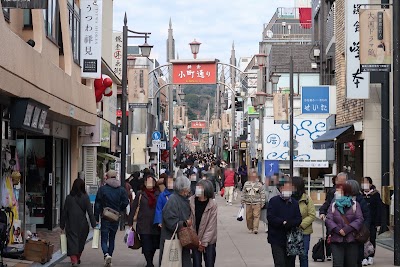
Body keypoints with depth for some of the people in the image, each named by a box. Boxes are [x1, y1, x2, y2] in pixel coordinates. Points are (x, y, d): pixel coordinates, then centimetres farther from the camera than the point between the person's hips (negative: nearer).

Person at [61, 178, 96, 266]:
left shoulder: (69, 197, -1)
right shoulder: (85, 197, -5)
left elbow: (64, 212, 3)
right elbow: (90, 211, -8)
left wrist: (62, 225, 10)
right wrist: (93, 223, -4)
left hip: (71, 224, 0)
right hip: (82, 224, 0)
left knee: (72, 241, -1)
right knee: (81, 241, 17)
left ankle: (74, 260, -17)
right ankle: (77, 259, 31)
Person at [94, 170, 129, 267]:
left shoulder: (102, 189, -5)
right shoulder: (121, 189, 2)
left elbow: (97, 204, -4)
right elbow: (125, 202, -3)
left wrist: (96, 218, 0)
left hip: (105, 218, -3)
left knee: (104, 239, 0)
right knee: (112, 239, 15)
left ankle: (106, 254, -26)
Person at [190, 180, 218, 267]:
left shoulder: (213, 205, -13)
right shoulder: (190, 202, -9)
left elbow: (211, 226, -11)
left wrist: (204, 243, -11)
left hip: (209, 241, -1)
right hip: (195, 240, 1)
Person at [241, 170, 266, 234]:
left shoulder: (260, 184, 2)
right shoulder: (246, 184, 9)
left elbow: (262, 194, 3)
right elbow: (243, 193, 14)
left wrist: (262, 202, -1)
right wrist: (243, 201, 11)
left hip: (257, 203, -2)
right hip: (248, 203, 3)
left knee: (256, 216, -12)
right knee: (249, 216, 5)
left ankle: (255, 228, -15)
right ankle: (250, 228, 17)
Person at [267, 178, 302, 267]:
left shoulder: (295, 203, 10)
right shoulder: (274, 201, -1)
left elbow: (298, 219, 1)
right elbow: (270, 217, -11)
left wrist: (288, 223, -17)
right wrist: (283, 222, -16)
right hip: (277, 239, -4)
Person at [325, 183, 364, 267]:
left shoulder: (355, 204, 5)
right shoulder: (333, 205, 10)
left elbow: (360, 219, -6)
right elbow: (328, 220, -1)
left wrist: (346, 229, -16)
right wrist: (338, 230, -17)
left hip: (352, 240, 0)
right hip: (336, 241, 0)